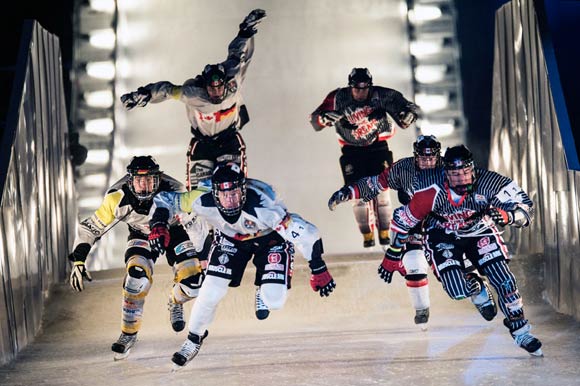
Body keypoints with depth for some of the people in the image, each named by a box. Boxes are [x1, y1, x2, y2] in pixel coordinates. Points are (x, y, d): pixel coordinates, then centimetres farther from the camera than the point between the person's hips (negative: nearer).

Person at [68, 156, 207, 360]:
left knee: (192, 282, -18)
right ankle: (128, 334, -9)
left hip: (174, 231, 0)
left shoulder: (173, 194, -34)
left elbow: (195, 222, -16)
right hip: (141, 235, 0)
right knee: (137, 277, -28)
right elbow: (89, 227, -20)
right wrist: (78, 261, -25)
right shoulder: (118, 199, -31)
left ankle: (175, 302, 20)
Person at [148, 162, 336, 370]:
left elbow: (304, 232, -37)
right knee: (211, 291, -11)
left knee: (274, 300, -14)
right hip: (230, 237, 2)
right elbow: (164, 199, -16)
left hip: (270, 237, -2)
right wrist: (158, 225, -32)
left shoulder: (263, 208, -43)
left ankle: (263, 291, 25)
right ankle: (194, 339, 16)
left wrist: (318, 270, -33)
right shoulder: (203, 202, -32)